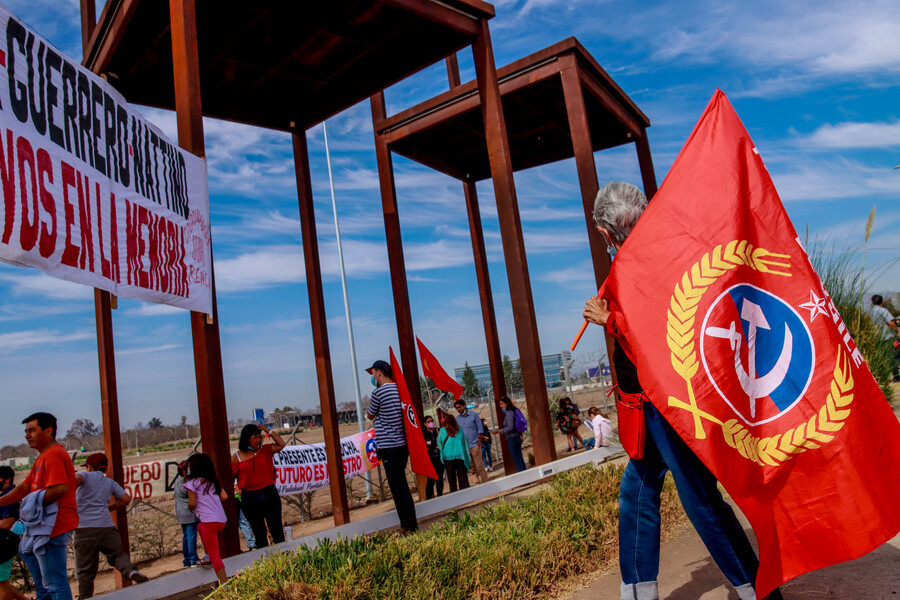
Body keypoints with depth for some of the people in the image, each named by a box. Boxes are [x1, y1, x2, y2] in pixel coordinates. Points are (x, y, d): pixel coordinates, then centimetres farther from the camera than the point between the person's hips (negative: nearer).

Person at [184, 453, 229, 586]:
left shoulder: (192, 483, -4)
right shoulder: (213, 481, 14)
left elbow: (192, 504, -8)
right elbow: (224, 496, 9)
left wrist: (189, 507, 15)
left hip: (209, 521, -7)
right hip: (222, 520, 7)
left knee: (215, 555, -4)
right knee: (200, 527, 36)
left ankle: (224, 583, -11)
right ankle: (208, 557, 32)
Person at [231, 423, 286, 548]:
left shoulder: (265, 450, 5)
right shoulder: (237, 457, -1)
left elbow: (281, 444, -2)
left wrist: (268, 431, -7)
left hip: (269, 494, 1)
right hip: (249, 499, -1)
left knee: (277, 530, 0)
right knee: (259, 534, 10)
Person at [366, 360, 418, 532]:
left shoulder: (379, 392, -12)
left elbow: (370, 416, 3)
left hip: (389, 446, -8)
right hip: (402, 443, 8)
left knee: (398, 487, -3)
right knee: (402, 486, 15)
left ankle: (408, 525, 0)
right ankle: (410, 523, 21)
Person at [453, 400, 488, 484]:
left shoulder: (474, 415, -1)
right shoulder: (458, 418, 9)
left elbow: (480, 429, -1)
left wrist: (479, 442, -8)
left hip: (474, 445, -4)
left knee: (479, 466, -5)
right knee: (472, 467, 8)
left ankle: (485, 483, -1)